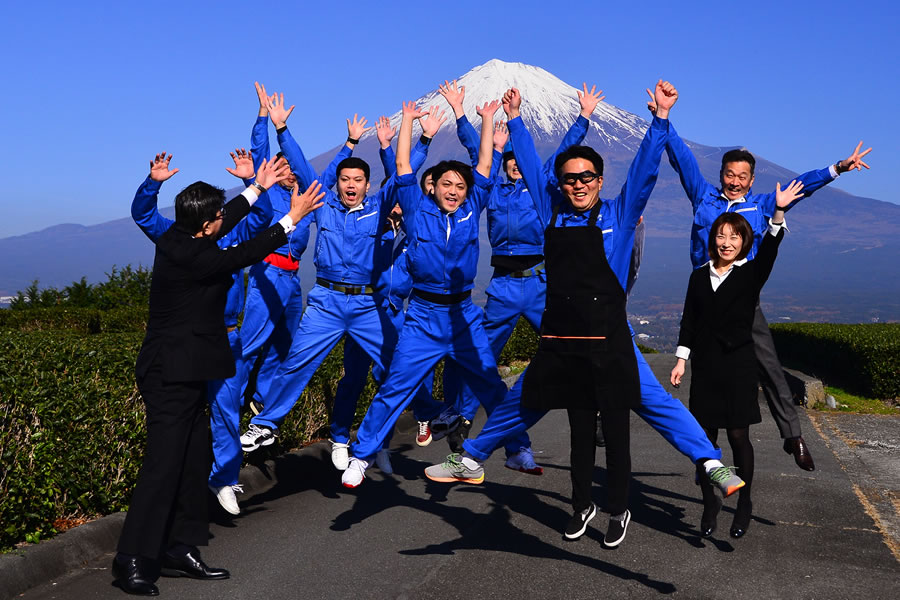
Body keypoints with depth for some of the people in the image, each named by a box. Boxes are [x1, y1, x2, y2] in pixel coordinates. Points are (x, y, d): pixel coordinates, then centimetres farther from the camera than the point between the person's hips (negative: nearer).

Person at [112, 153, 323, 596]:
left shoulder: (176, 239, 7)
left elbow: (228, 221, 23)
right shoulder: (188, 256, -20)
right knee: (163, 464, -8)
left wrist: (259, 187, 31)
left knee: (194, 460, 12)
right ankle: (133, 561, -2)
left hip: (183, 373, 10)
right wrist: (294, 217, -5)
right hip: (171, 375, -10)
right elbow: (244, 255, -14)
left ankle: (179, 550, 19)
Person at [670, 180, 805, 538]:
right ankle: (710, 505, 16)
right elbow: (689, 320, 8)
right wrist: (681, 360, 3)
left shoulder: (751, 274, 1)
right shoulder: (699, 276, 8)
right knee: (706, 437, 4)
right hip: (705, 367, 2)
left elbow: (769, 249, -17)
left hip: (739, 365, -2)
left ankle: (744, 505, 17)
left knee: (738, 436, 1)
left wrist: (778, 213, -32)